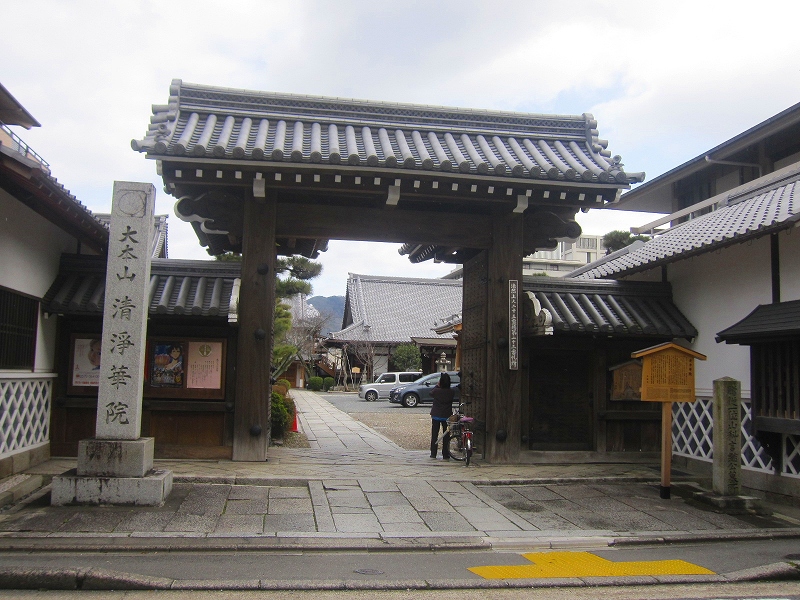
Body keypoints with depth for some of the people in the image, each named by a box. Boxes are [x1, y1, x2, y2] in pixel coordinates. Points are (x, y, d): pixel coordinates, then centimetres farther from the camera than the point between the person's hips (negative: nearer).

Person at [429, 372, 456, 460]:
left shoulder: (436, 391, -15)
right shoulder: (452, 392, -11)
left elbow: (431, 393, 5)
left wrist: (437, 386, 11)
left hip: (436, 416, -1)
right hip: (447, 416, 1)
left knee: (434, 435, 11)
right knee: (446, 436, 8)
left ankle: (433, 454, 14)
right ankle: (445, 455, 7)